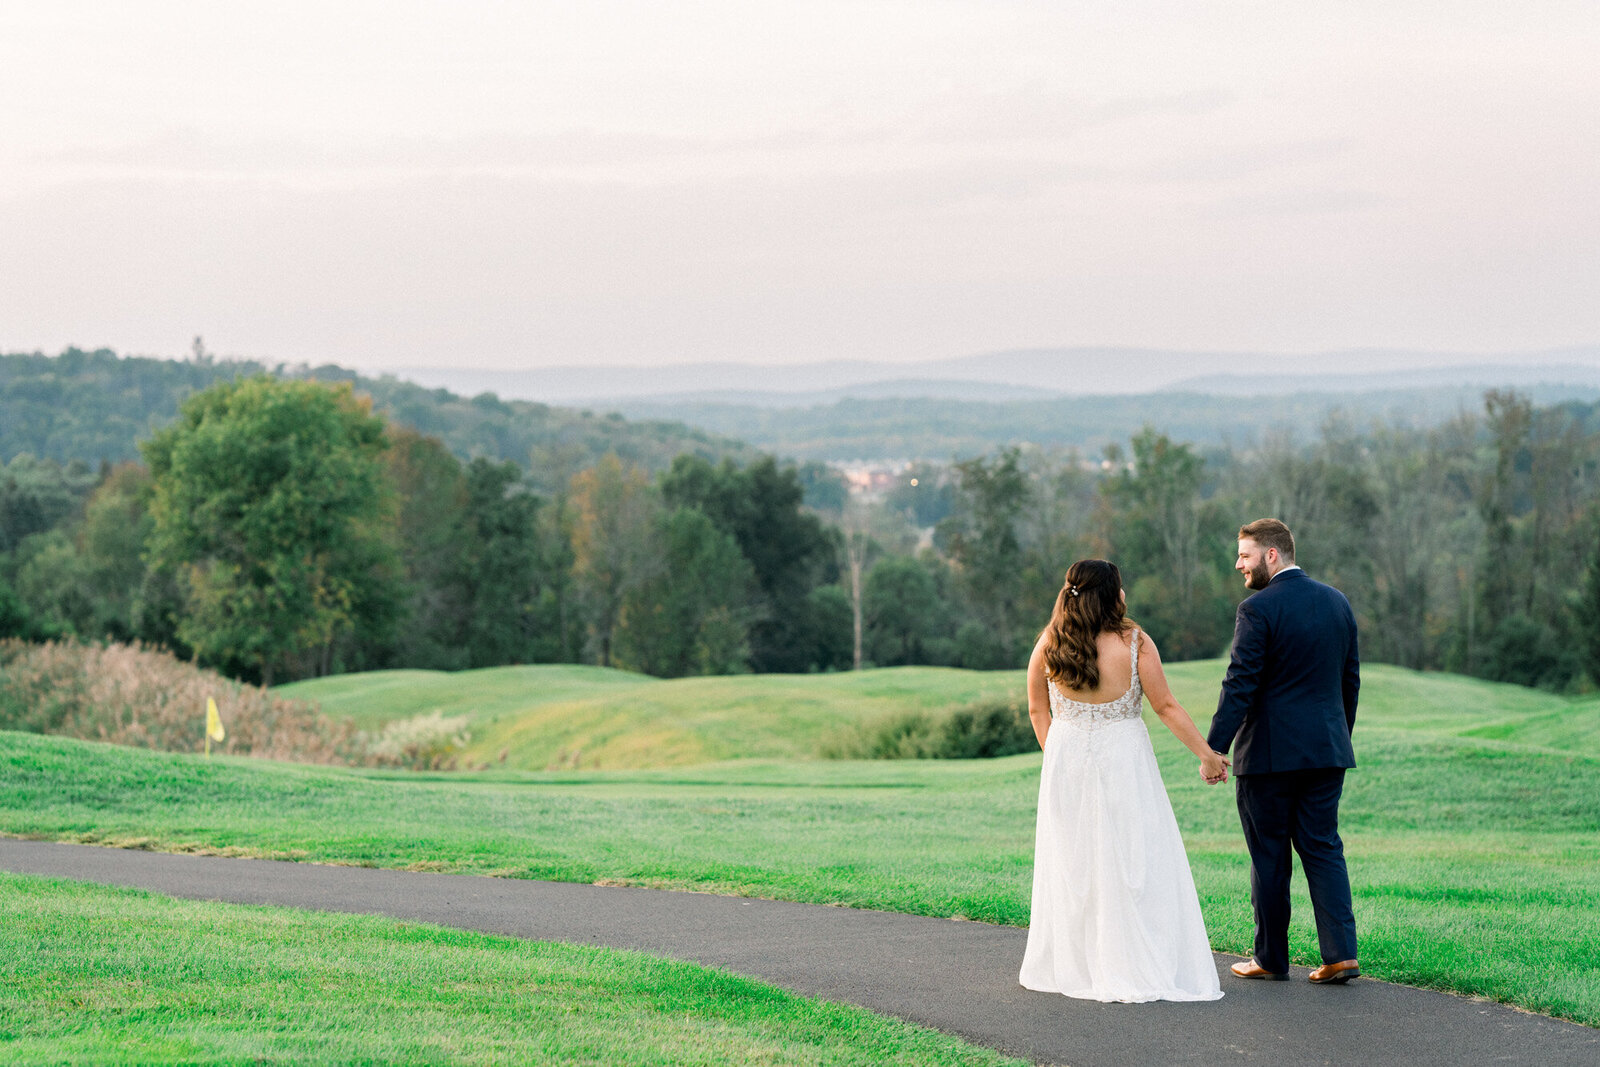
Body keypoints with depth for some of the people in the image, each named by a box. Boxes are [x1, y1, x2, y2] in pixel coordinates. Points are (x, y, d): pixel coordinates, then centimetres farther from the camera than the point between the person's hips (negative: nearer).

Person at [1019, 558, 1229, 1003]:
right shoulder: (1134, 643, -11)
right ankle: (1136, 970, 1)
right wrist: (1206, 754, 1)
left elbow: (1037, 709, 5)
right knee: (1133, 864, 3)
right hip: (1123, 761, -3)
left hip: (1067, 763, 3)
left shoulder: (1050, 644, -3)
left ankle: (1067, 965, 20)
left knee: (1071, 864, 13)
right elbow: (1166, 707, -8)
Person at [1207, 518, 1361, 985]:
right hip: (1326, 751, 6)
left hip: (1269, 753, -6)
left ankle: (1271, 958, 12)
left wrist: (1214, 748, -16)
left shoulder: (1258, 609, -13)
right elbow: (1350, 678, 14)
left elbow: (1240, 684, -17)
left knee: (1269, 856, 4)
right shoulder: (1336, 601, 8)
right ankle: (1340, 953, 0)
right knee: (1323, 848, 9)